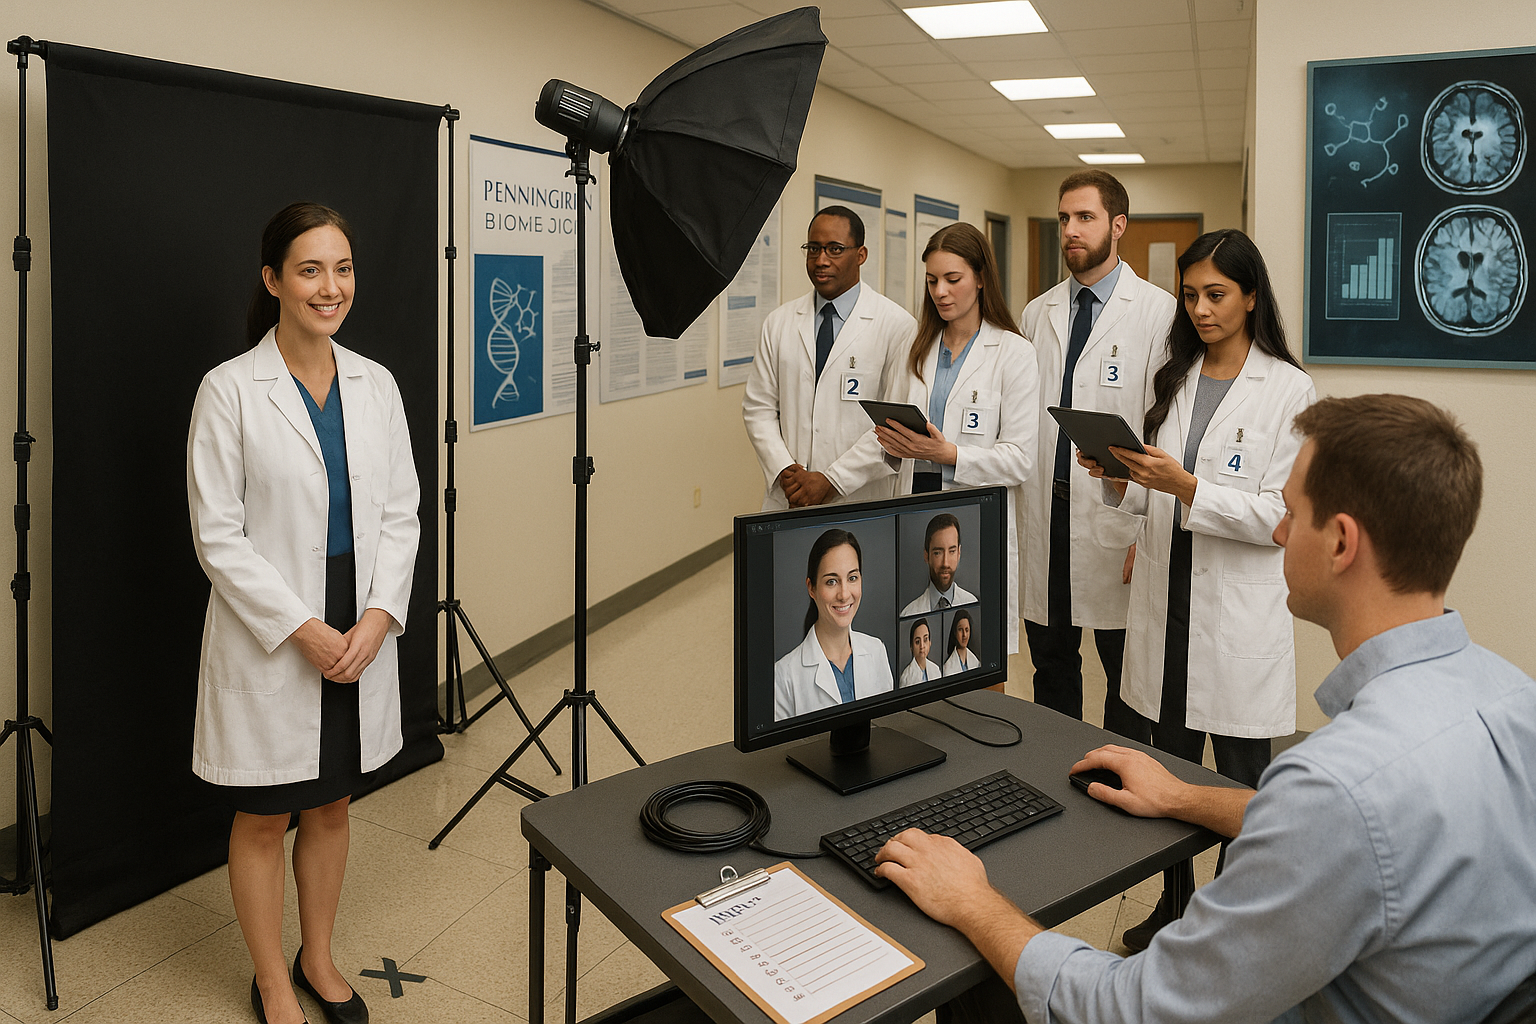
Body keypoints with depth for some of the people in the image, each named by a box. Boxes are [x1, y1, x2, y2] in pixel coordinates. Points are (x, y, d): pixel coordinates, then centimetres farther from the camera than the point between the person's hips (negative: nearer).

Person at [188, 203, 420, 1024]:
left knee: (331, 805, 18)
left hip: (362, 637, 4)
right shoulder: (230, 389, -9)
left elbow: (400, 514, 3)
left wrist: (377, 616, -9)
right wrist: (302, 629, -16)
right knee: (263, 820, 12)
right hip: (269, 641, -4)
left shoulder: (375, 385, 3)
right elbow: (217, 534, -11)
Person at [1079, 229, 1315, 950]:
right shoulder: (1173, 381, 10)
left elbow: (1284, 514, -12)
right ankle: (1173, 904, 32)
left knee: (1239, 777, 6)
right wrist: (1119, 477, -8)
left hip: (1240, 606, -5)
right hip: (1166, 595, 5)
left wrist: (1185, 486, -22)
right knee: (1170, 766, 15)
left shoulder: (1288, 389, -5)